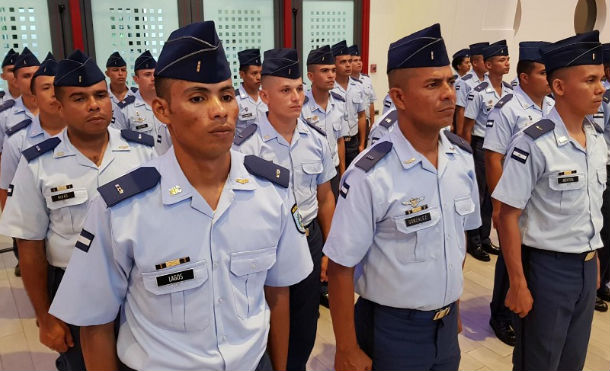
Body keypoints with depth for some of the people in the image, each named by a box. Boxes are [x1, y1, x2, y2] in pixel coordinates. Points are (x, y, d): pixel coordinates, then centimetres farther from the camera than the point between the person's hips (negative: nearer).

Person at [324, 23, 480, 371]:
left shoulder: (463, 156, -4)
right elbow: (341, 267, -18)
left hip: (447, 323, 6)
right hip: (391, 329, -5)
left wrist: (453, 304, 14)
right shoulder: (370, 175, -23)